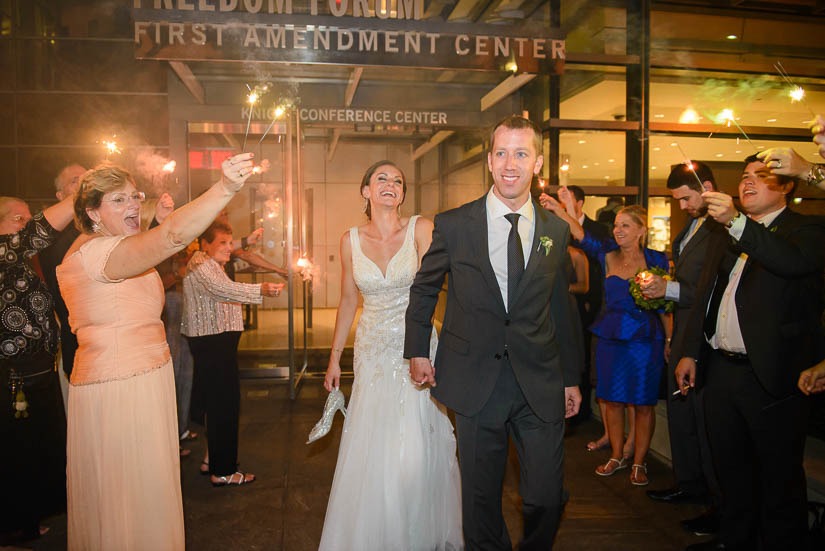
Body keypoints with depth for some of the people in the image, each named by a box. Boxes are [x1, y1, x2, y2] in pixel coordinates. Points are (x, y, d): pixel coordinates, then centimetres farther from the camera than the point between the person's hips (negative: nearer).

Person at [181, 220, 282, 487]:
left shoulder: (212, 265, 22)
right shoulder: (199, 262, -13)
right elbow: (222, 289, -33)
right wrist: (260, 290, -44)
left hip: (220, 342, 11)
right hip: (211, 344, -11)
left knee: (219, 402, 15)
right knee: (223, 404, -9)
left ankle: (213, 459, 27)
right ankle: (222, 472, -3)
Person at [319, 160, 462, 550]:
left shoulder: (421, 229, -6)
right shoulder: (351, 240, 2)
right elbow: (348, 301, 10)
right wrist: (334, 358, 12)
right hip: (372, 352, 2)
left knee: (416, 449, 3)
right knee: (370, 450, 7)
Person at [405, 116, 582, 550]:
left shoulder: (555, 231, 5)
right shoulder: (453, 225, -2)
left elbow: (561, 308, 11)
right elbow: (423, 289, 10)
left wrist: (571, 377, 14)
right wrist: (417, 351, 5)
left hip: (540, 386, 2)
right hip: (476, 383, -1)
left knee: (547, 498, 7)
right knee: (481, 500, 11)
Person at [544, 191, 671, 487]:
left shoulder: (656, 260, -2)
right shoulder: (608, 254, 2)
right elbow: (583, 237, -16)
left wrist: (670, 340, -4)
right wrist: (561, 210, -31)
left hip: (646, 340, -2)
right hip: (610, 338, 3)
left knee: (643, 404, 6)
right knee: (613, 400, 12)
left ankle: (639, 462, 22)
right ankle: (617, 456, 29)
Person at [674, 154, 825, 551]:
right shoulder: (725, 234, 16)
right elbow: (703, 296, 17)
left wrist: (736, 221, -34)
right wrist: (691, 352, 13)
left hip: (770, 374, -6)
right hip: (719, 369, 6)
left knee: (779, 477, 5)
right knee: (730, 468, 19)